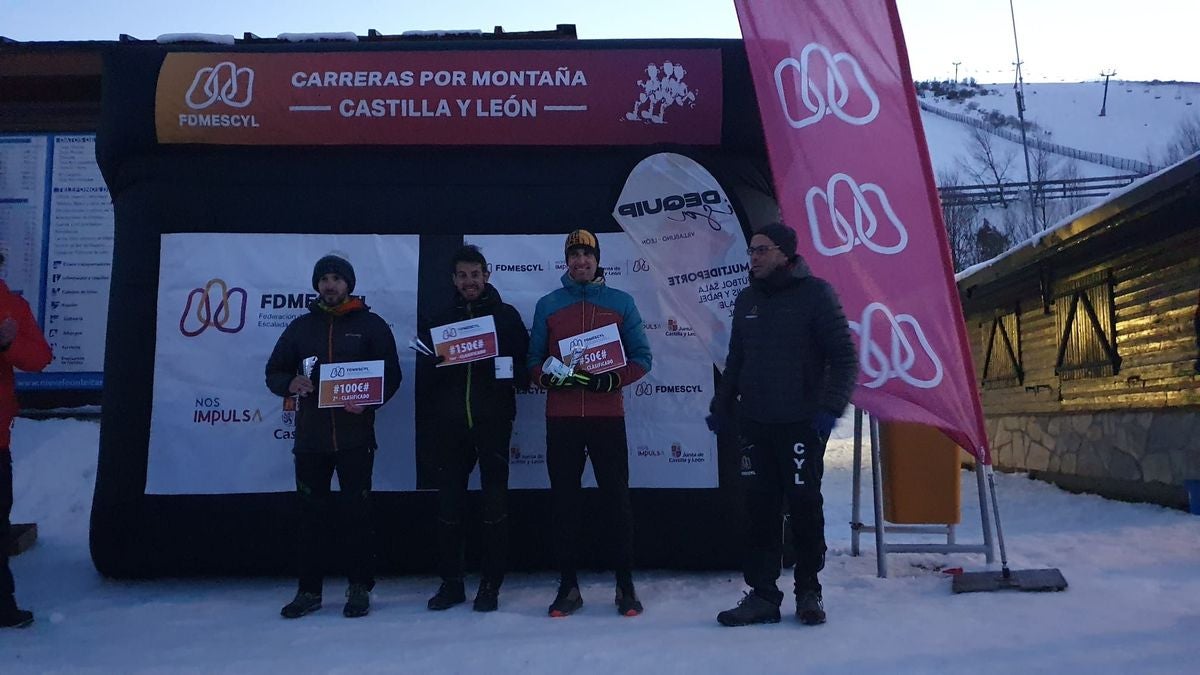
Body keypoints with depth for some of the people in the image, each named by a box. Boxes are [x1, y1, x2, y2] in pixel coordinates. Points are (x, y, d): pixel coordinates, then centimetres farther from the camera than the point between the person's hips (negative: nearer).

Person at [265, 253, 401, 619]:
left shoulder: (371, 324, 4)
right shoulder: (301, 327, 13)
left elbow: (392, 375, 0)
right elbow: (273, 372, 14)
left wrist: (367, 400, -18)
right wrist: (291, 384, -9)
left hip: (355, 436, -3)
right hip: (310, 437, 3)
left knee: (355, 512, 2)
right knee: (311, 514, 7)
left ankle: (359, 588, 14)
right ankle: (309, 590, 18)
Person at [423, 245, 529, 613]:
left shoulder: (506, 315, 5)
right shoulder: (444, 319, 13)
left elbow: (524, 362, 1)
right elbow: (432, 371, 12)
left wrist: (508, 373, -18)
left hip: (493, 420, -3)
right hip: (452, 423, 3)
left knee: (495, 502, 3)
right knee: (449, 502, 5)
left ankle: (490, 584, 14)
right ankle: (451, 582, 18)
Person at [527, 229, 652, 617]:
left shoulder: (621, 302, 6)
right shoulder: (548, 305, 9)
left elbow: (641, 357, 4)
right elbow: (533, 359, 9)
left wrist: (613, 379, -13)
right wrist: (547, 377, -12)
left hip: (607, 416, -1)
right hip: (561, 418, 1)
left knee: (617, 499, 2)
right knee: (564, 501, 5)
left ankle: (625, 585, 13)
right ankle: (568, 586, 16)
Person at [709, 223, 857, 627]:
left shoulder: (815, 294, -4)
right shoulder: (747, 300, 13)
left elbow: (845, 357, -7)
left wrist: (830, 407, -16)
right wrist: (722, 407, 18)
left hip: (801, 424, -4)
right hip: (754, 425, 5)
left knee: (805, 508, 4)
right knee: (760, 511, 5)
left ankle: (809, 593, 20)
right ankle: (762, 596, 14)